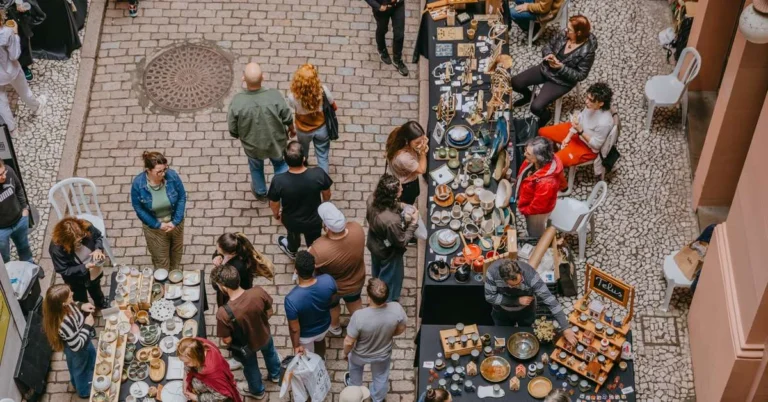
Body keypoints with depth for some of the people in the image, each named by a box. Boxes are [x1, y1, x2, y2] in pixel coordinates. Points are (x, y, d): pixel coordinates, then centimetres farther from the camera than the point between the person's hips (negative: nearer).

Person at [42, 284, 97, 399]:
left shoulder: (62, 306, -27)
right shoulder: (65, 324, -47)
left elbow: (72, 305, 1)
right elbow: (77, 345, -32)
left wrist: (81, 306, -16)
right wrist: (87, 325, -27)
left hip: (79, 338, 7)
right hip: (77, 350, -7)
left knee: (91, 354, 35)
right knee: (80, 368, 25)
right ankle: (84, 391, 57)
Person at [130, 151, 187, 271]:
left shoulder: (172, 176, -26)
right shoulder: (138, 183, -29)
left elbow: (182, 197, -12)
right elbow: (138, 208, -15)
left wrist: (175, 221, -16)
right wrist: (158, 225, -15)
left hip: (175, 222, 2)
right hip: (154, 226, -2)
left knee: (176, 252, 28)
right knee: (161, 259, 17)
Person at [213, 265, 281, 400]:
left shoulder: (223, 313, -41)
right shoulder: (258, 292, -33)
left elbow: (227, 340, -24)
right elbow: (270, 312, -13)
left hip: (245, 346, -2)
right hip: (264, 336, 2)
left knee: (251, 368, 32)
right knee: (270, 352, 38)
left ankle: (257, 391, 61)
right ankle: (275, 375, 67)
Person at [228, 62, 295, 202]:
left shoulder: (237, 102, -32)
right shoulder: (275, 96, -32)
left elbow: (233, 130, -16)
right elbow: (287, 118, -15)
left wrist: (239, 136, 9)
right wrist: (292, 129, 9)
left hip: (253, 146, 0)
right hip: (276, 142, 0)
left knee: (256, 168, 32)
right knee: (280, 164, 32)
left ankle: (261, 193, 56)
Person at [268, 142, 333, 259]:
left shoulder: (278, 181, -35)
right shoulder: (319, 174, -33)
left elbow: (274, 204, -15)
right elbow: (327, 194, -11)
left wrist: (276, 214, 9)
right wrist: (325, 203, 13)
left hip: (291, 221, 0)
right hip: (314, 220, 0)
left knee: (293, 235, 36)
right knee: (313, 242, 31)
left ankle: (292, 251, 67)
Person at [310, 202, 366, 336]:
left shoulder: (319, 249, -45)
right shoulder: (357, 229, -34)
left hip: (332, 288, -2)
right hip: (356, 282, 2)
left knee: (332, 305, 33)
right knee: (354, 301, 36)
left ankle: (335, 327, 63)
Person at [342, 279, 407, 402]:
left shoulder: (359, 316, -41)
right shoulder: (396, 309, -33)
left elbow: (349, 342, -25)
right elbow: (401, 329, -12)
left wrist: (345, 353, -3)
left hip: (361, 355, -1)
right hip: (383, 354, 1)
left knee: (355, 366, 36)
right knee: (381, 377, 33)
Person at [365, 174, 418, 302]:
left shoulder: (373, 199, -25)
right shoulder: (392, 221, -45)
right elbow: (402, 242, -27)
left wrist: (398, 207, -6)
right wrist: (414, 222, -22)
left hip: (373, 245, 7)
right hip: (388, 253, -7)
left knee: (377, 274, 36)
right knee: (390, 280, 24)